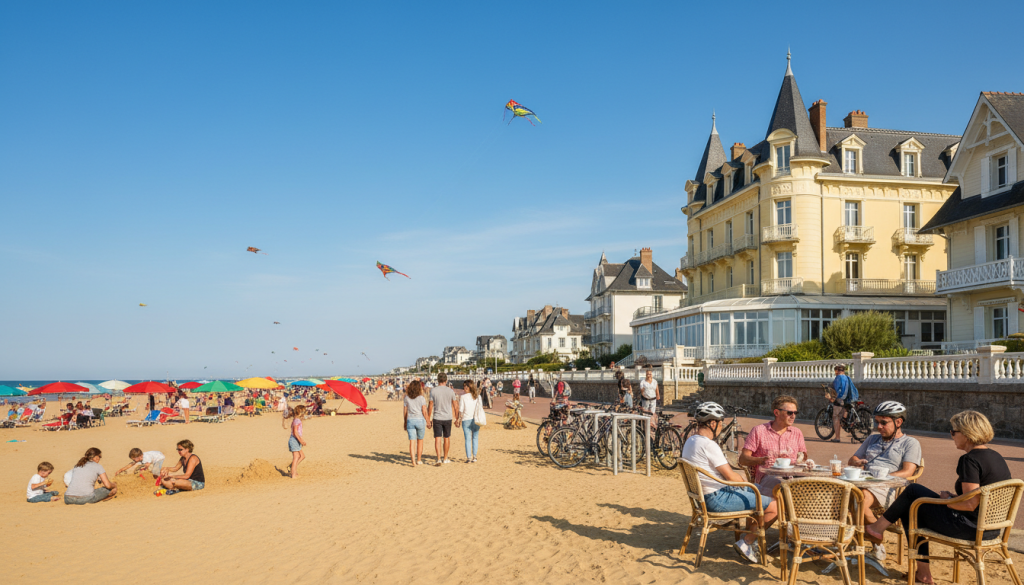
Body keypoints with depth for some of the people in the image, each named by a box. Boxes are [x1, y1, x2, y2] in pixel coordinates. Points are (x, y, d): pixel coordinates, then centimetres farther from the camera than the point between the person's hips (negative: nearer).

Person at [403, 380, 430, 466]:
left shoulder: (406, 398, 1)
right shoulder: (422, 398, -6)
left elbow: (405, 412, 5)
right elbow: (424, 412, -7)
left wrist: (405, 423, 14)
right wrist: (428, 421, 4)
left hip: (410, 420, 1)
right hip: (420, 420, -1)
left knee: (412, 441, -2)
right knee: (420, 440, 14)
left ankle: (413, 461, -11)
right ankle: (419, 460, 21)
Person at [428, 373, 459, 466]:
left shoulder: (433, 390, -5)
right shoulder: (450, 391, -3)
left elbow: (431, 405, -2)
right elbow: (455, 406, 1)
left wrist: (429, 418, 8)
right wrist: (457, 418, 12)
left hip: (437, 418, -1)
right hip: (447, 418, 1)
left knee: (437, 439, -2)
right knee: (446, 438, 14)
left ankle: (439, 459, -13)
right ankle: (445, 458, 25)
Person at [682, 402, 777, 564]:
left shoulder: (690, 441, 10)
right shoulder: (708, 445, -22)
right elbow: (731, 476, -19)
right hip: (717, 499, -11)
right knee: (774, 507, -9)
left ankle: (748, 537, 30)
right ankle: (745, 543, 2)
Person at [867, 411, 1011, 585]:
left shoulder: (970, 460, -20)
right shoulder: (997, 457, 9)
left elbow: (970, 504, -25)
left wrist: (948, 500, -7)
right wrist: (955, 497, 9)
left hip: (969, 528, -9)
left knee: (913, 491, 6)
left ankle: (878, 527, 21)